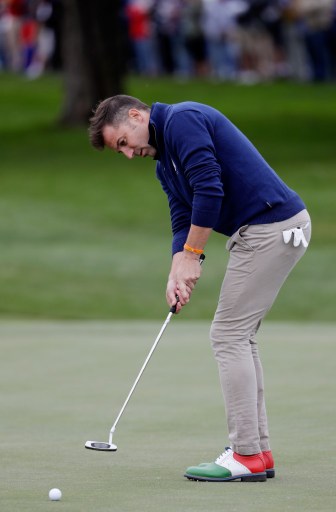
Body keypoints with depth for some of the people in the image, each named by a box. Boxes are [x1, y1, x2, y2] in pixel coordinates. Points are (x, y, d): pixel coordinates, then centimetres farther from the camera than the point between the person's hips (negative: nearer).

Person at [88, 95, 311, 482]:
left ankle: (246, 455, -6)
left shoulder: (182, 120, -11)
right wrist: (176, 275, -1)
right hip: (272, 229, 10)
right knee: (238, 337, 13)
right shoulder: (165, 164, 21)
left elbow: (209, 189, -20)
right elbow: (183, 221, 16)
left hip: (271, 226, -10)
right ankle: (257, 452, 14)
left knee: (229, 334, -7)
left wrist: (191, 255, -12)